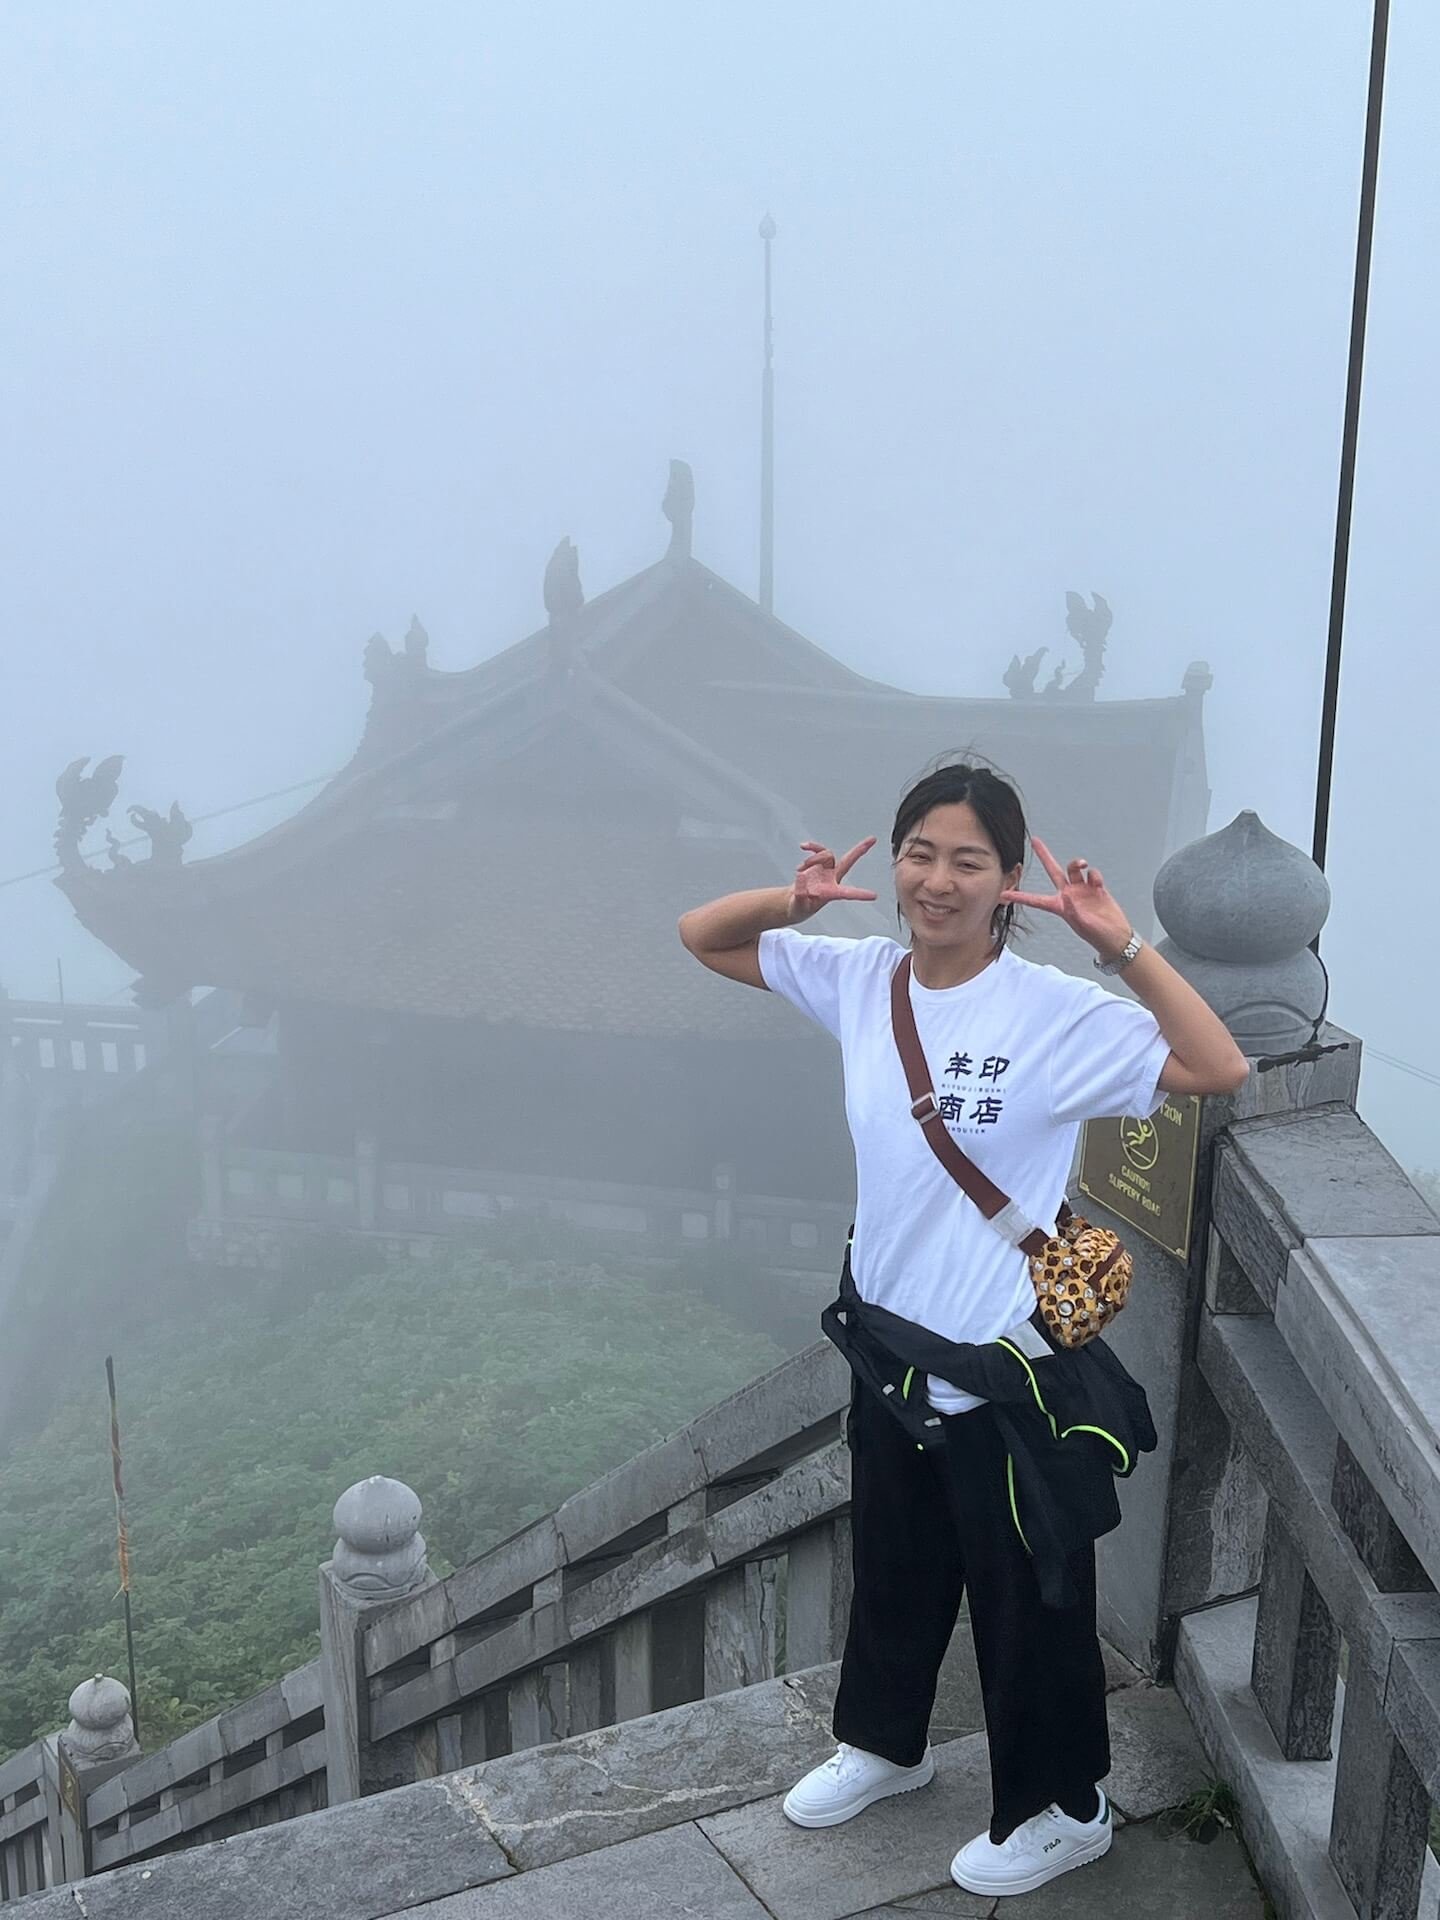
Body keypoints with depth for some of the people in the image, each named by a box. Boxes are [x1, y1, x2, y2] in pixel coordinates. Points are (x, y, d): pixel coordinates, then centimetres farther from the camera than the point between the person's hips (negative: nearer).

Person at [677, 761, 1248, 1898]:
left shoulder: (1061, 1014, -20)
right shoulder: (859, 979, -6)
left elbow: (1221, 1070, -27)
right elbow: (702, 937, 3)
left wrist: (1123, 946, -33)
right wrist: (795, 903, -16)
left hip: (1006, 1364, -5)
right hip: (889, 1335, 5)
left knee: (1027, 1594, 14)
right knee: (893, 1567, 27)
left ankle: (1063, 1809, 38)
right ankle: (884, 1742, 52)